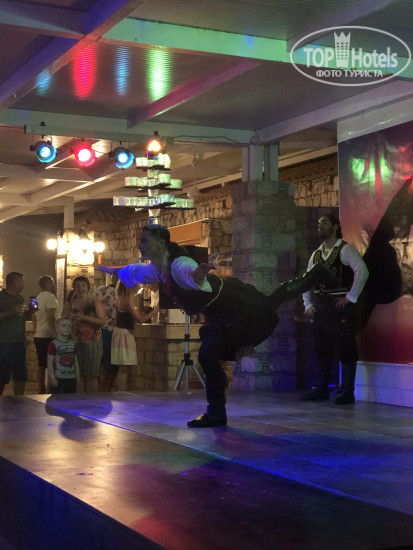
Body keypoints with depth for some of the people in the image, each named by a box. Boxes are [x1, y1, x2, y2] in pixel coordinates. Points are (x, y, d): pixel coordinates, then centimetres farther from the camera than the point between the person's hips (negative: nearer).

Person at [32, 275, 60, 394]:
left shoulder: (39, 298, 14)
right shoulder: (50, 297, -13)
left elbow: (34, 316, 22)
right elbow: (51, 317, -21)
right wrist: (56, 334, -19)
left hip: (38, 336, 9)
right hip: (48, 337, -9)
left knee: (41, 366, 11)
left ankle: (41, 391, 14)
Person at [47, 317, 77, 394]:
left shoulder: (73, 344, 11)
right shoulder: (53, 344, -9)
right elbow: (50, 362, -10)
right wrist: (52, 377, -15)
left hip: (71, 378, 6)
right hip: (58, 378, -6)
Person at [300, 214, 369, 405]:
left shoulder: (345, 250, -5)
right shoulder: (316, 254, 17)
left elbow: (362, 272, -18)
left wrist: (350, 297, -17)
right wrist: (308, 305, 11)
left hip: (341, 306, -7)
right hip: (320, 308, 7)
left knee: (345, 349, -5)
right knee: (322, 349, 10)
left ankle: (348, 392, 0)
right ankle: (321, 389, 17)